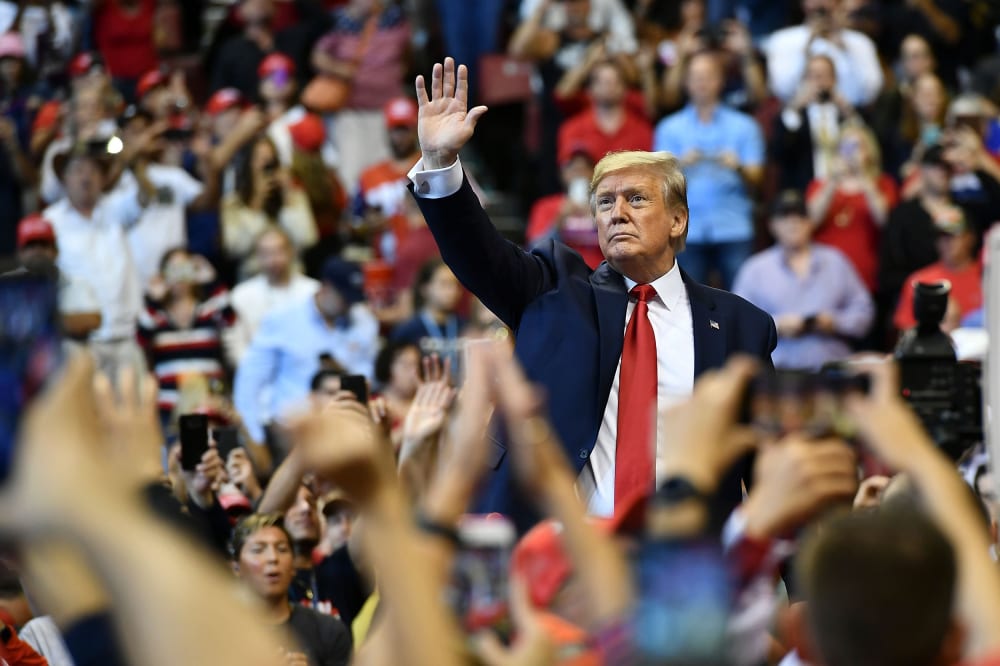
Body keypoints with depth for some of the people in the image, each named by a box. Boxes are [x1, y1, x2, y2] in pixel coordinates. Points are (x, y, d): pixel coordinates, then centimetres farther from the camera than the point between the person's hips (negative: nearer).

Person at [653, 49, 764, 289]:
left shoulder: (743, 126, 10)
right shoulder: (669, 128, 12)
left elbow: (754, 181, 5)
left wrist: (738, 168, -17)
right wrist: (681, 165, -15)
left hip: (734, 231, 0)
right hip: (689, 231, 1)